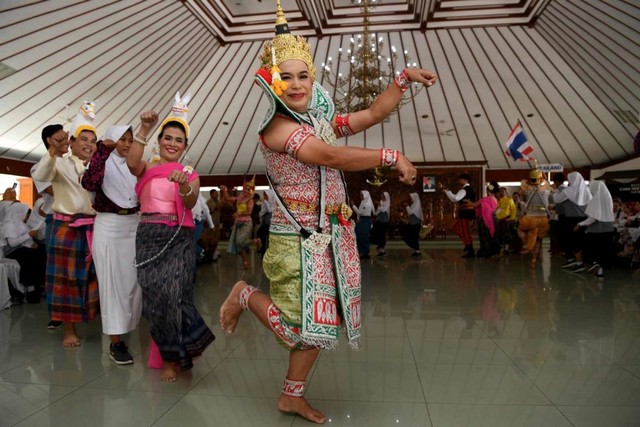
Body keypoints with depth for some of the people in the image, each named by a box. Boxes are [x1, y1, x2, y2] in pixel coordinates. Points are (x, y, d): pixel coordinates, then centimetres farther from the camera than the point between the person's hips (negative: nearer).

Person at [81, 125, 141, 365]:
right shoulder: (104, 163, -3)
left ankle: (126, 327, 27)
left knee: (133, 281, 8)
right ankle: (115, 342, 4)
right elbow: (89, 184, -24)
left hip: (133, 226, 5)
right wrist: (103, 151, -28)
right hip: (108, 227, -5)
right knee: (112, 282, -2)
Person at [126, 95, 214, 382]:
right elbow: (132, 162, -14)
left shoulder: (190, 174, 9)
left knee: (171, 293, -11)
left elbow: (191, 202, -11)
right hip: (148, 237, 2)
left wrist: (183, 185, -32)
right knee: (154, 294, 0)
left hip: (179, 239, -1)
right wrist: (144, 129, -22)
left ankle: (171, 358, 11)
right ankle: (179, 350, 20)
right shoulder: (147, 169, 10)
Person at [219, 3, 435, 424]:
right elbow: (331, 156, -25)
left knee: (321, 322, 13)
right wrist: (392, 156, -21)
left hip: (333, 236, 8)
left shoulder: (322, 118, 10)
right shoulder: (276, 126, -14)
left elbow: (372, 114, 14)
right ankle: (246, 295, 21)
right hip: (297, 238, -7)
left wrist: (404, 78, 5)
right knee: (305, 327, -4)